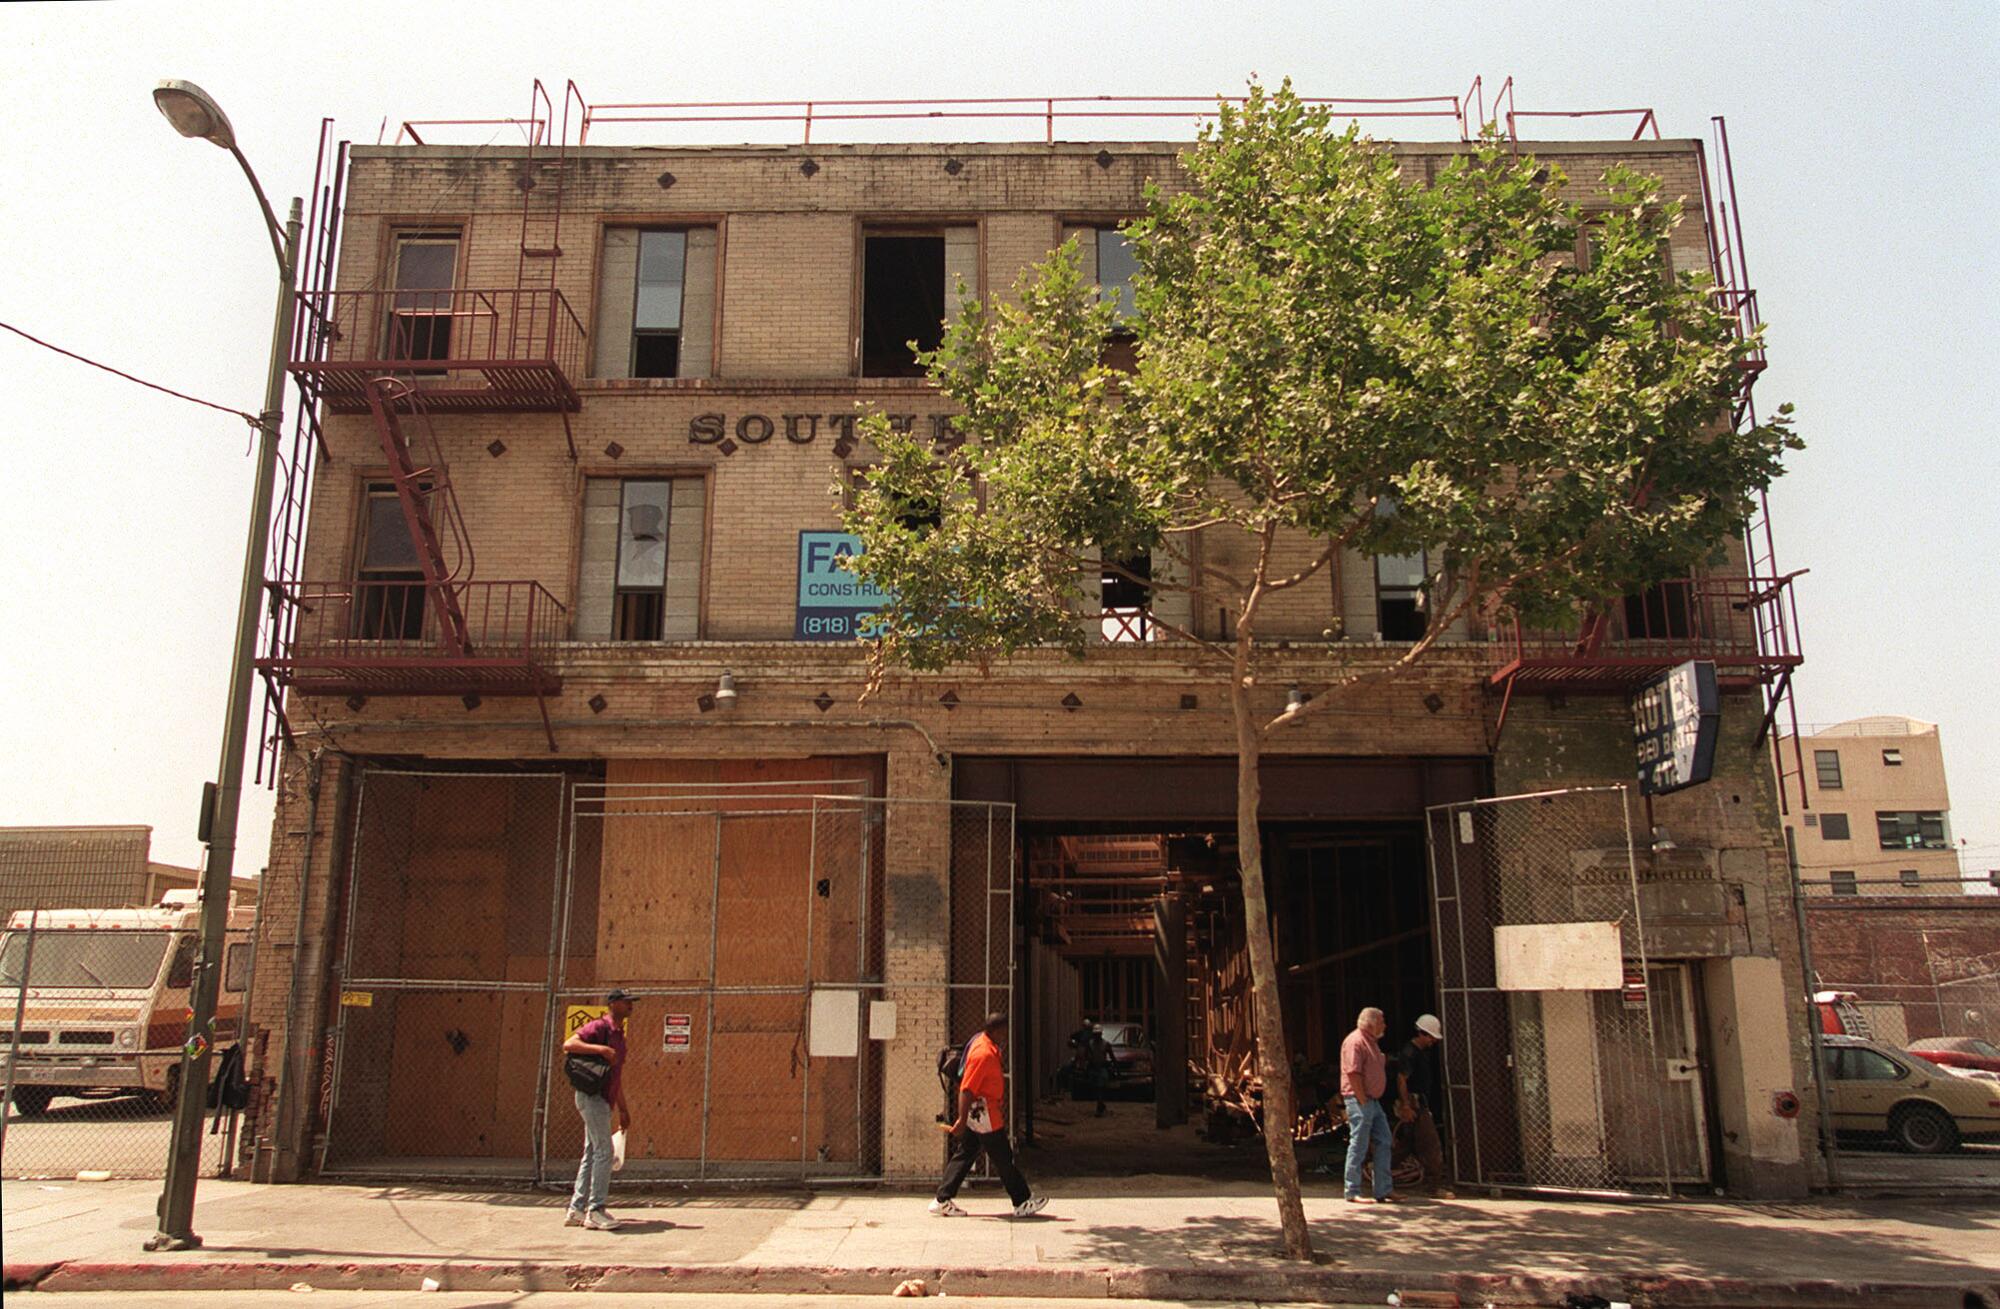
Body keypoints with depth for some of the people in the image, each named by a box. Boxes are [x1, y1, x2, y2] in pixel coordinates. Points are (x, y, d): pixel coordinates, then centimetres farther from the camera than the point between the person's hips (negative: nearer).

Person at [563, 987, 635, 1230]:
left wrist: (623, 1110, 24)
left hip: (604, 1099, 10)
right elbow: (568, 1045, -23)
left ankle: (576, 1210, 15)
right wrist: (601, 1049, -30)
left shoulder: (619, 1035, 19)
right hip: (592, 1095, -10)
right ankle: (596, 1210, -10)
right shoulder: (598, 1027, -9)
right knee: (604, 1151, -12)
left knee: (592, 1154, 10)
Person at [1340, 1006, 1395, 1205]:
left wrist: (1370, 1101, 16)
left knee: (1383, 1143, 10)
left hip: (1373, 1100, 10)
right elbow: (1353, 1073, -21)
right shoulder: (1355, 1041, -15)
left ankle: (1384, 1190, 15)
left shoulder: (1370, 1042, 18)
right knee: (1358, 1146, -5)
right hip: (1359, 1100, -10)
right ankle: (1353, 1193, 1)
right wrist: (1363, 1101, -21)